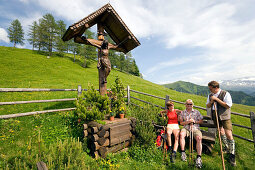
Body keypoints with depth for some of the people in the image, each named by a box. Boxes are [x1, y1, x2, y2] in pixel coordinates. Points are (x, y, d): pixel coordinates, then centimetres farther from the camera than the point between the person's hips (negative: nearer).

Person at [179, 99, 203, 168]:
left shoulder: (197, 112, 13)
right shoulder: (183, 112, 13)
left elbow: (201, 121, 11)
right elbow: (181, 122, 7)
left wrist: (195, 121, -7)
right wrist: (188, 122, -9)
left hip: (195, 128, 0)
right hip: (186, 128, 0)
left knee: (199, 138, -31)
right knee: (181, 134, -32)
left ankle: (199, 157, -28)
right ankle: (183, 152, -25)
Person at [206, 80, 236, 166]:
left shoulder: (225, 94, -12)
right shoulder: (210, 95, 6)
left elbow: (228, 105, -19)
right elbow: (207, 106, 10)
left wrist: (217, 99, -23)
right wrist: (211, 102, -11)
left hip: (225, 117, -5)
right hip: (215, 117, 6)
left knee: (229, 135, -8)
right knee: (221, 132, 18)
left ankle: (232, 155, 8)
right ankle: (226, 147, 40)